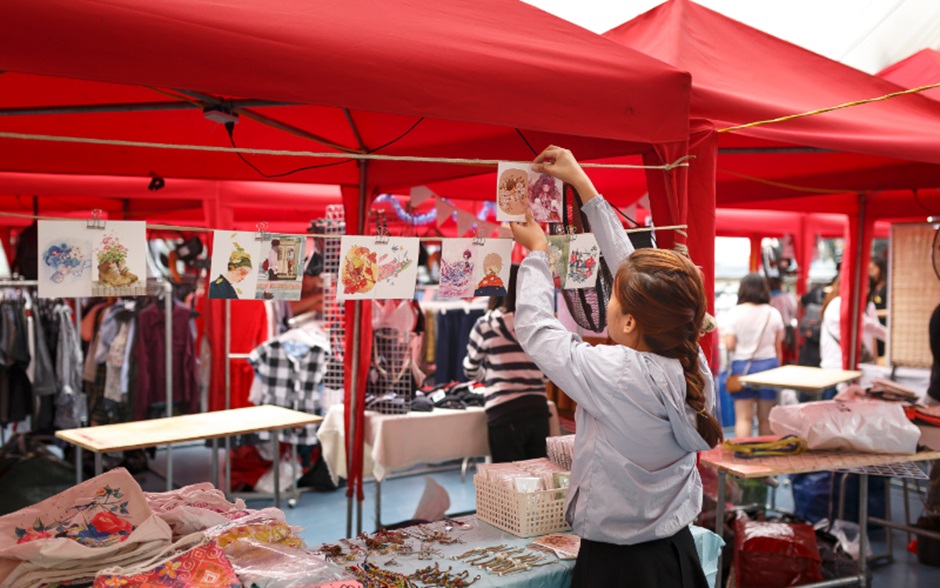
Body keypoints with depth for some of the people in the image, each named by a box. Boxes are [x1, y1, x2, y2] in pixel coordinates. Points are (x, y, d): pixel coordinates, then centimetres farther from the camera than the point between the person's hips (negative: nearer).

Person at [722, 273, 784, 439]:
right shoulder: (773, 313, 1)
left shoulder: (735, 313, -6)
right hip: (768, 365, 2)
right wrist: (777, 367, 16)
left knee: (743, 417, 0)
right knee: (766, 418, 11)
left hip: (742, 366, -2)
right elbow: (778, 348, 4)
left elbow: (730, 345, -10)